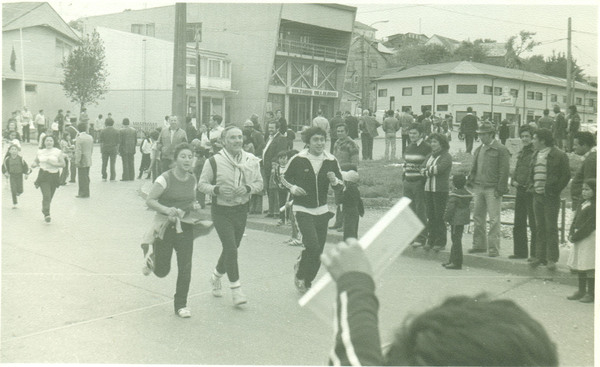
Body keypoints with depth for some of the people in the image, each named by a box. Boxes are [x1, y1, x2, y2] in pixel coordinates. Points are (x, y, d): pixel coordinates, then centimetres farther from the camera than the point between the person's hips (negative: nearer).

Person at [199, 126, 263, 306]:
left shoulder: (251, 160, 0)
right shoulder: (214, 161, -10)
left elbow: (259, 183, 7)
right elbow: (202, 184, -4)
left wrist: (248, 188, -14)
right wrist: (217, 189, -22)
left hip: (241, 210, 4)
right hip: (221, 211, -4)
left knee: (231, 249, 15)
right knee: (231, 249, -13)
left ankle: (216, 276, 41)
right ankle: (235, 288, 0)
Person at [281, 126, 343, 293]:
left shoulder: (331, 161, 0)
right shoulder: (298, 160, -8)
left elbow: (341, 185, 7)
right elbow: (284, 177, 7)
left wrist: (334, 181, -15)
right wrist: (292, 188, -12)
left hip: (322, 210, 4)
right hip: (303, 210, -4)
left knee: (318, 252, 7)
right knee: (313, 246, -17)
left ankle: (307, 282, 27)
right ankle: (300, 276, 10)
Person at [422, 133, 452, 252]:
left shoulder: (446, 156, -5)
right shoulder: (430, 156, 17)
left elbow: (439, 168, -20)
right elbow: (422, 170, 8)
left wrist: (427, 170, -6)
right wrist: (432, 171, -9)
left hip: (441, 190, -6)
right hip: (428, 189, 7)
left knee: (439, 217, -4)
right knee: (430, 216, 7)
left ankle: (441, 243, 2)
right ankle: (431, 241, 13)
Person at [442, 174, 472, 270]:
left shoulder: (454, 194, -16)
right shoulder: (467, 194, 10)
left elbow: (450, 208, -18)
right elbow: (468, 207, 17)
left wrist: (446, 219, -11)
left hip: (456, 220, -9)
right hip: (463, 220, 9)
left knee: (456, 240, -5)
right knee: (456, 240, 16)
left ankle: (457, 263, -3)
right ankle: (452, 260, 23)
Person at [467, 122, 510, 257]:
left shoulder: (501, 150, -5)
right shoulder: (478, 149, 16)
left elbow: (504, 171, -9)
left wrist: (500, 189, -14)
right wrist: (470, 182, 11)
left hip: (492, 189, -7)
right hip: (478, 188, 7)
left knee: (494, 219, -4)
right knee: (478, 217, 10)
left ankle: (493, 248, 1)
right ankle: (479, 244, 21)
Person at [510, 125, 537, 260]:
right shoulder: (521, 153, 16)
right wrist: (513, 181, 6)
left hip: (531, 192, -8)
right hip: (520, 191, 8)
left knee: (533, 224, -3)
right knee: (518, 223, 13)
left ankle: (535, 254, 4)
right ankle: (520, 251, 22)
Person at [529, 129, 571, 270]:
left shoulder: (559, 155, -8)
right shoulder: (535, 155, 14)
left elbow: (566, 175, -7)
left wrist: (555, 190, -10)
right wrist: (532, 185, 11)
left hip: (551, 197, -7)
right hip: (537, 195, 7)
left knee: (551, 228, -3)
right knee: (540, 227, 10)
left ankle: (551, 259, 3)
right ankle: (540, 256, 17)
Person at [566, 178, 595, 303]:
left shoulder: (594, 206, -15)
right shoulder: (582, 205, 13)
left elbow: (589, 225, -19)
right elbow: (575, 221, 14)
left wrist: (576, 236, -17)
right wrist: (571, 234, 0)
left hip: (590, 238, -9)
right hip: (579, 239, 9)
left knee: (589, 266, -4)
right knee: (578, 265, 14)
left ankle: (591, 293, 5)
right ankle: (581, 291, 25)